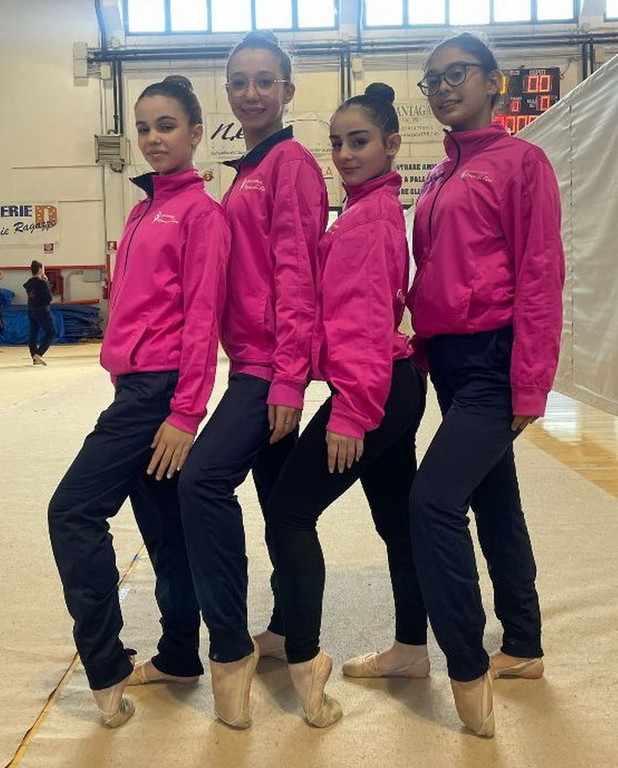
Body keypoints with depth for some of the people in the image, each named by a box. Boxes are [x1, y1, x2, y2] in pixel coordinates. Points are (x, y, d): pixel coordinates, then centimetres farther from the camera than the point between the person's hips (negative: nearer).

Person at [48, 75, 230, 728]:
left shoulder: (198, 209, -8)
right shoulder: (144, 209, 17)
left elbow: (202, 316, -14)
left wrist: (185, 412, -17)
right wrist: (124, 373, 15)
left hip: (160, 386, -9)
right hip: (135, 383, 9)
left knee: (74, 511, -7)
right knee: (163, 527, 14)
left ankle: (106, 667, 6)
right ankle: (178, 659, 27)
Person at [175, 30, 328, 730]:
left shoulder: (291, 162, -8)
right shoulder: (248, 172, 18)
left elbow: (296, 275, -16)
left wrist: (287, 378, -20)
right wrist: (272, 373, 16)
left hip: (273, 360, -9)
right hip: (251, 358, 9)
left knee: (204, 476, -19)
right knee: (277, 495, 15)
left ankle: (230, 649, -5)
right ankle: (286, 633, 30)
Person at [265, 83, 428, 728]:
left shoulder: (368, 215, -13)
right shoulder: (380, 206, 16)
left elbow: (365, 317, -21)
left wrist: (351, 410, -22)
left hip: (369, 392, -10)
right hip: (393, 388, 10)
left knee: (289, 510, -4)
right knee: (396, 518, 16)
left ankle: (303, 659, -1)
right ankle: (410, 650, 29)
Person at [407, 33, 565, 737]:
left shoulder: (520, 161, -5)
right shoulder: (436, 180, 16)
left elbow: (540, 275, -12)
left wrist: (530, 384, -17)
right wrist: (421, 351, 10)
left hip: (492, 360, -8)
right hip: (446, 361, 8)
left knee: (433, 501, -16)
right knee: (494, 503, 15)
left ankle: (467, 669, 1)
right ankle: (523, 648, 31)